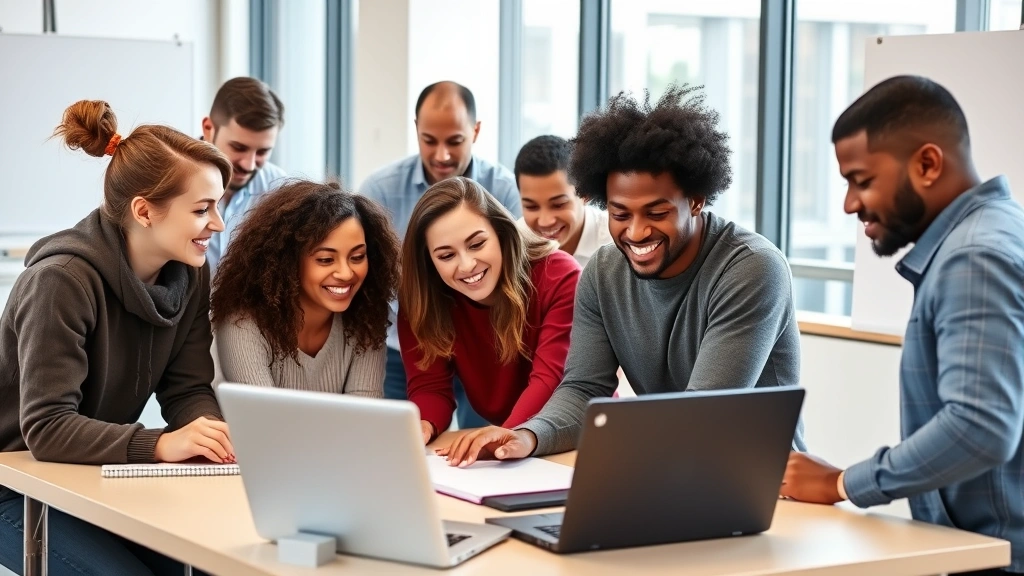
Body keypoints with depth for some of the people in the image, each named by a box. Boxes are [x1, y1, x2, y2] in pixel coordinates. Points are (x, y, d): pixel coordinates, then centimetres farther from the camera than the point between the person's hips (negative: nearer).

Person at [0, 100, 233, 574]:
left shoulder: (190, 273, -4)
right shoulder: (61, 281, -26)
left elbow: (187, 390, -4)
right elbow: (46, 428, -30)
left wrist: (214, 434, -27)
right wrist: (159, 444, -41)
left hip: (101, 477, 6)